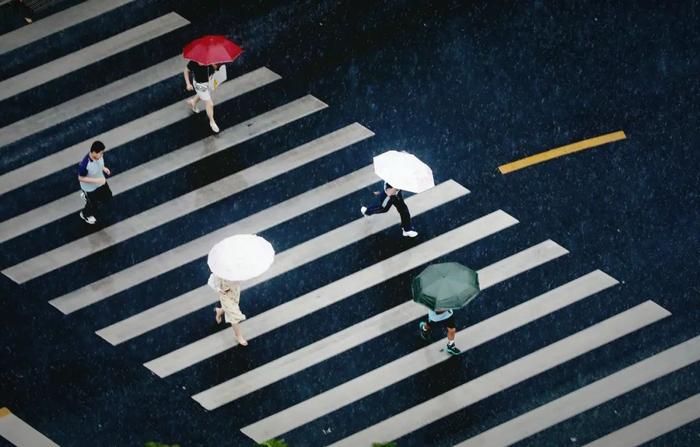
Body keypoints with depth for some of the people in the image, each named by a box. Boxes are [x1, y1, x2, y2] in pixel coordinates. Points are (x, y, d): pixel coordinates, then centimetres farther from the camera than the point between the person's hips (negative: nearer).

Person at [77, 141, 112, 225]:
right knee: (93, 204, 20)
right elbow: (81, 178, -28)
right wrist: (96, 180, -33)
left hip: (100, 182, 6)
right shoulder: (85, 164, -43)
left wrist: (103, 168, -12)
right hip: (90, 188, -6)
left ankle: (86, 196, 52)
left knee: (107, 196, 28)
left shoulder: (99, 155, -23)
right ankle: (85, 215, 56)